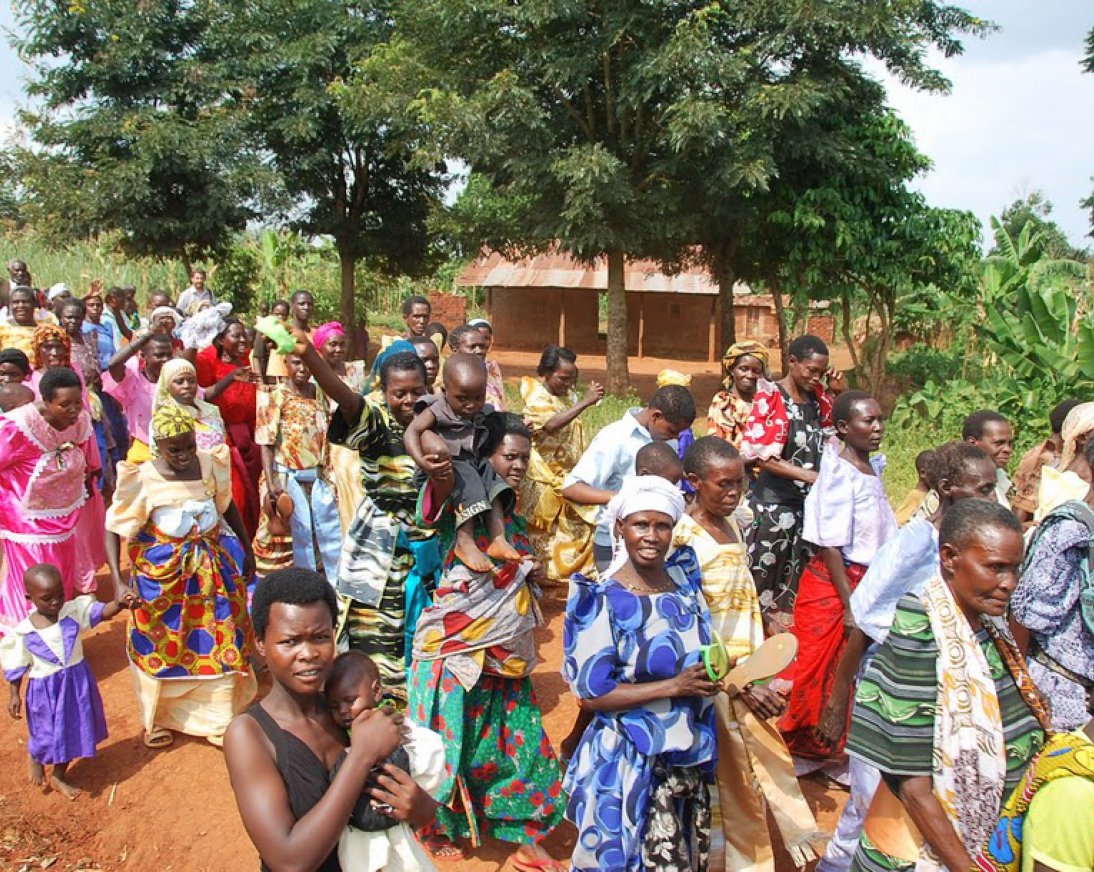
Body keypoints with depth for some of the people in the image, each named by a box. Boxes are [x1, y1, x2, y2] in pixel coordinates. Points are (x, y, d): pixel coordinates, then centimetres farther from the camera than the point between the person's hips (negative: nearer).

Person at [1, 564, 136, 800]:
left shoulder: (73, 611, -14)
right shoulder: (23, 631, -15)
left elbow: (101, 612, -28)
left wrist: (118, 603, -49)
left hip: (77, 682, 3)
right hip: (46, 689, -3)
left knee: (71, 730, 18)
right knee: (48, 733, 14)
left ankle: (59, 776, 42)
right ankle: (35, 758, 51)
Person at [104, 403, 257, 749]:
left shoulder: (210, 464, -10)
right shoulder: (142, 480, -19)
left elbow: (228, 506, 6)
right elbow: (113, 529, -13)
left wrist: (247, 549, 13)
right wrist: (118, 582, -22)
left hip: (213, 566, 3)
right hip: (163, 571, -2)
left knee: (219, 642, 11)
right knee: (162, 645, 14)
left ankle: (219, 718, 31)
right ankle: (157, 717, 38)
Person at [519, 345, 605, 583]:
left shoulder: (566, 394, 9)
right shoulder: (536, 396, -13)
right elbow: (551, 424, -34)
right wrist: (585, 402, -36)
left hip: (567, 471, 7)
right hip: (545, 476, -7)